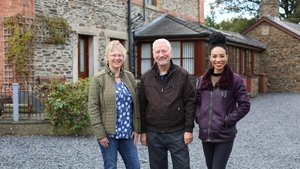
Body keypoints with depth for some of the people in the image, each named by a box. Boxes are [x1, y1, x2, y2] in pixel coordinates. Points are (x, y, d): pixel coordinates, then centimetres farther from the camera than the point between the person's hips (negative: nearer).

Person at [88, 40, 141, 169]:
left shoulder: (129, 77, 8)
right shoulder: (99, 79, -6)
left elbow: (136, 104, 10)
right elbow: (93, 107, -9)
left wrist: (136, 128, 4)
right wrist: (100, 133, -13)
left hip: (127, 133, 4)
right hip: (108, 133, -4)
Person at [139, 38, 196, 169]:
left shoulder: (183, 75, -2)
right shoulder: (146, 78, 5)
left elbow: (190, 103, -3)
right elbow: (142, 106, 7)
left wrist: (189, 129, -8)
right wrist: (143, 131, 4)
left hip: (177, 133, -2)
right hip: (153, 134, 2)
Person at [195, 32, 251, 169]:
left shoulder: (235, 80, -7)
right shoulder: (202, 80, 7)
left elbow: (244, 105, -9)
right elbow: (196, 102, 16)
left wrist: (227, 121, -13)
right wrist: (199, 118, 1)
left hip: (224, 136, -5)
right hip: (205, 134, 5)